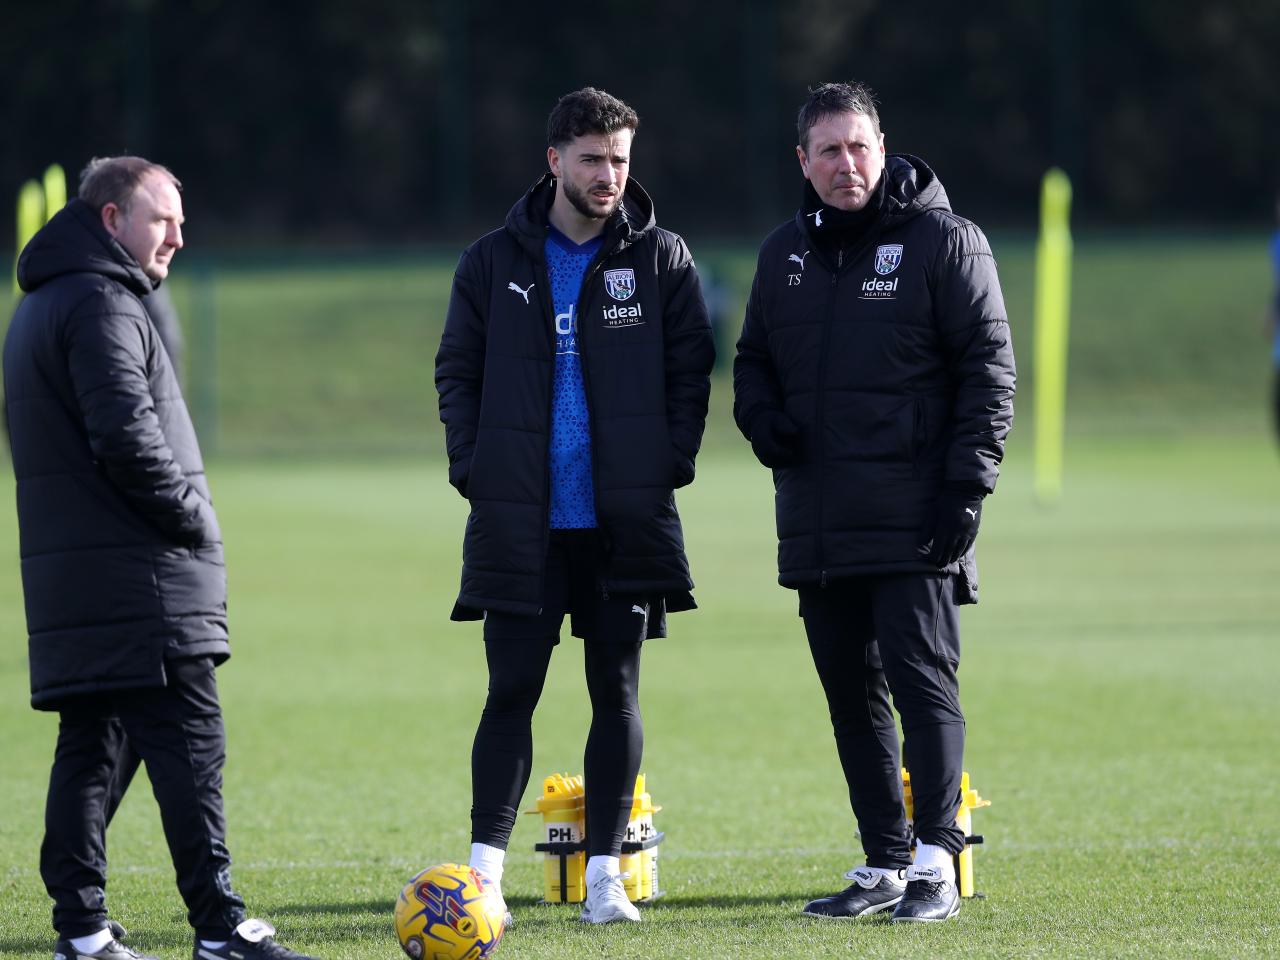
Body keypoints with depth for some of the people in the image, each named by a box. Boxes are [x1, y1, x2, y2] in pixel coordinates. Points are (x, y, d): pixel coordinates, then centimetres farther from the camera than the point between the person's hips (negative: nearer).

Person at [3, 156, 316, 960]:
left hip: (70, 582, 10)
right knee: (189, 747, -10)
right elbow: (128, 437, -21)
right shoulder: (101, 305, -11)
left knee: (93, 747, 9)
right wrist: (194, 516, -8)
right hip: (141, 581, -10)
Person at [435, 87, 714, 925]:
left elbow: (691, 370, 5)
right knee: (512, 690, -2)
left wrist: (670, 464, -6)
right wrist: (475, 467, -3)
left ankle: (605, 875, 10)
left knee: (617, 691, 4)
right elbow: (457, 371, 8)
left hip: (626, 519, 0)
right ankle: (484, 872, -2)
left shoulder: (661, 259, 3)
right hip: (520, 522, 0)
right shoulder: (495, 263, 4)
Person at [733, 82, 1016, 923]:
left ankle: (936, 860, -5)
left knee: (923, 682, -9)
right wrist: (763, 421, 2)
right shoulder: (786, 253, 15)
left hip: (913, 521, -6)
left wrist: (966, 485, -12)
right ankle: (885, 864, 14)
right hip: (816, 522, 6)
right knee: (852, 695, 8)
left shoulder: (942, 240, -2)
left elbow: (988, 368, -5)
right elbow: (754, 358, 24)